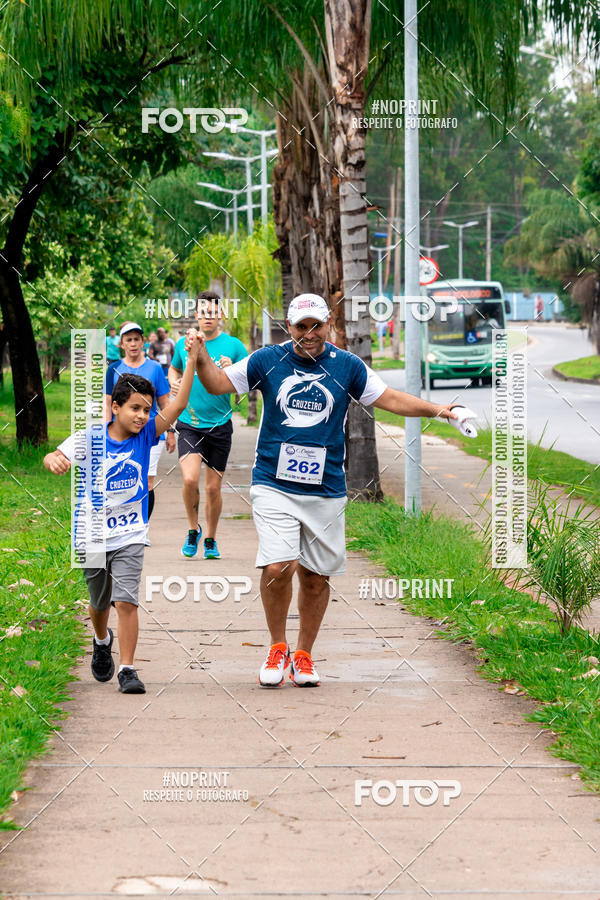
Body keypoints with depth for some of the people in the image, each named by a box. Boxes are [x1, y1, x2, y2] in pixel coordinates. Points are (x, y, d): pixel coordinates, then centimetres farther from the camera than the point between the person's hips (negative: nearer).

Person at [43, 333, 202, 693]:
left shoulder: (146, 435, -5)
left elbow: (177, 406, -15)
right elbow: (55, 458, -16)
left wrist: (192, 362, -25)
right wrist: (55, 460, -42)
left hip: (129, 536, 0)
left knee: (126, 601, -14)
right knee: (100, 603, 17)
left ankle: (128, 669, -7)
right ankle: (102, 641, 48)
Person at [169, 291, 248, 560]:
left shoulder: (233, 346, -3)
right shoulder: (183, 344, 4)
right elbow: (174, 367, 24)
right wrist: (173, 381, 3)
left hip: (220, 425, 0)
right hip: (189, 424, 0)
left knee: (213, 488, 6)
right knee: (190, 479, -19)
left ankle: (210, 540, 26)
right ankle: (193, 529, 6)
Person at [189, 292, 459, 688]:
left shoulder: (348, 366, 5)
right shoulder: (268, 361, 3)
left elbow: (390, 399, 9)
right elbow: (218, 384, 8)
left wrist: (439, 410, -1)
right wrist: (201, 357, -10)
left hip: (326, 490, 2)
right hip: (274, 487, -2)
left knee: (316, 577, 5)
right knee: (277, 569, -16)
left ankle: (303, 655, 24)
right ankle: (277, 648, 6)